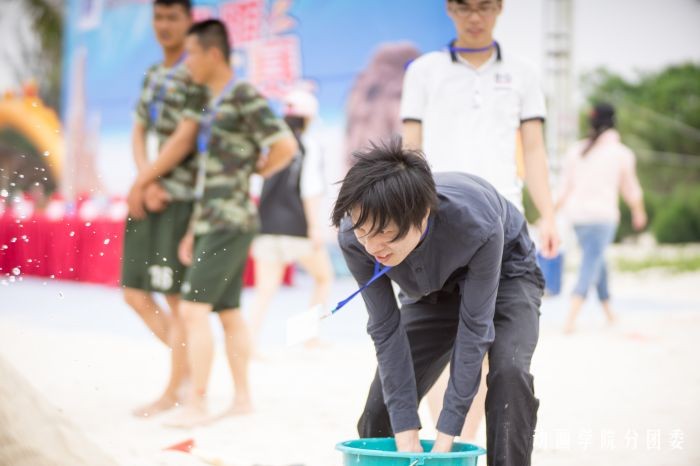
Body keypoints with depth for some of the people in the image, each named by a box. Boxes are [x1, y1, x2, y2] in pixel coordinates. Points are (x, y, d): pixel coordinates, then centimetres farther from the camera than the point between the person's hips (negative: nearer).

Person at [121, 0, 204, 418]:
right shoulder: (153, 75, 18)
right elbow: (139, 134, 14)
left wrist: (141, 186, -12)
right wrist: (147, 181, -5)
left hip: (180, 197, -8)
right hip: (149, 197, 8)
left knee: (177, 296, -3)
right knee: (134, 292, 7)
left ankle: (173, 392, 4)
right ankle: (186, 364, 21)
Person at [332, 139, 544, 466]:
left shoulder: (476, 224, -42)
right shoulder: (354, 238, -32)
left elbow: (474, 328, -34)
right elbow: (386, 331, -25)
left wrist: (445, 437, -32)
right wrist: (406, 437, -27)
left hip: (503, 274, -3)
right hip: (431, 291, 3)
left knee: (509, 372, -31)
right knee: (382, 409, -5)